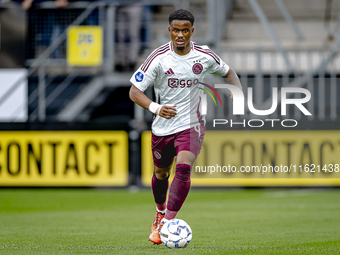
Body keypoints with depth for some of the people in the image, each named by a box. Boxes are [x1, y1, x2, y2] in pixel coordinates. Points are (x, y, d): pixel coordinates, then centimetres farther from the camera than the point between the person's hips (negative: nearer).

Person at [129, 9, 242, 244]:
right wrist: (155, 107, -31)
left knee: (183, 169, -24)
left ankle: (166, 223, -23)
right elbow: (134, 91, -12)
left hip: (191, 125, -1)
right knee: (161, 172, 17)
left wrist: (237, 90, -8)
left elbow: (228, 72, 14)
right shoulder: (158, 58, -12)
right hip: (163, 126, 1)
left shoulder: (205, 56, -6)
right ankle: (160, 211, 48)